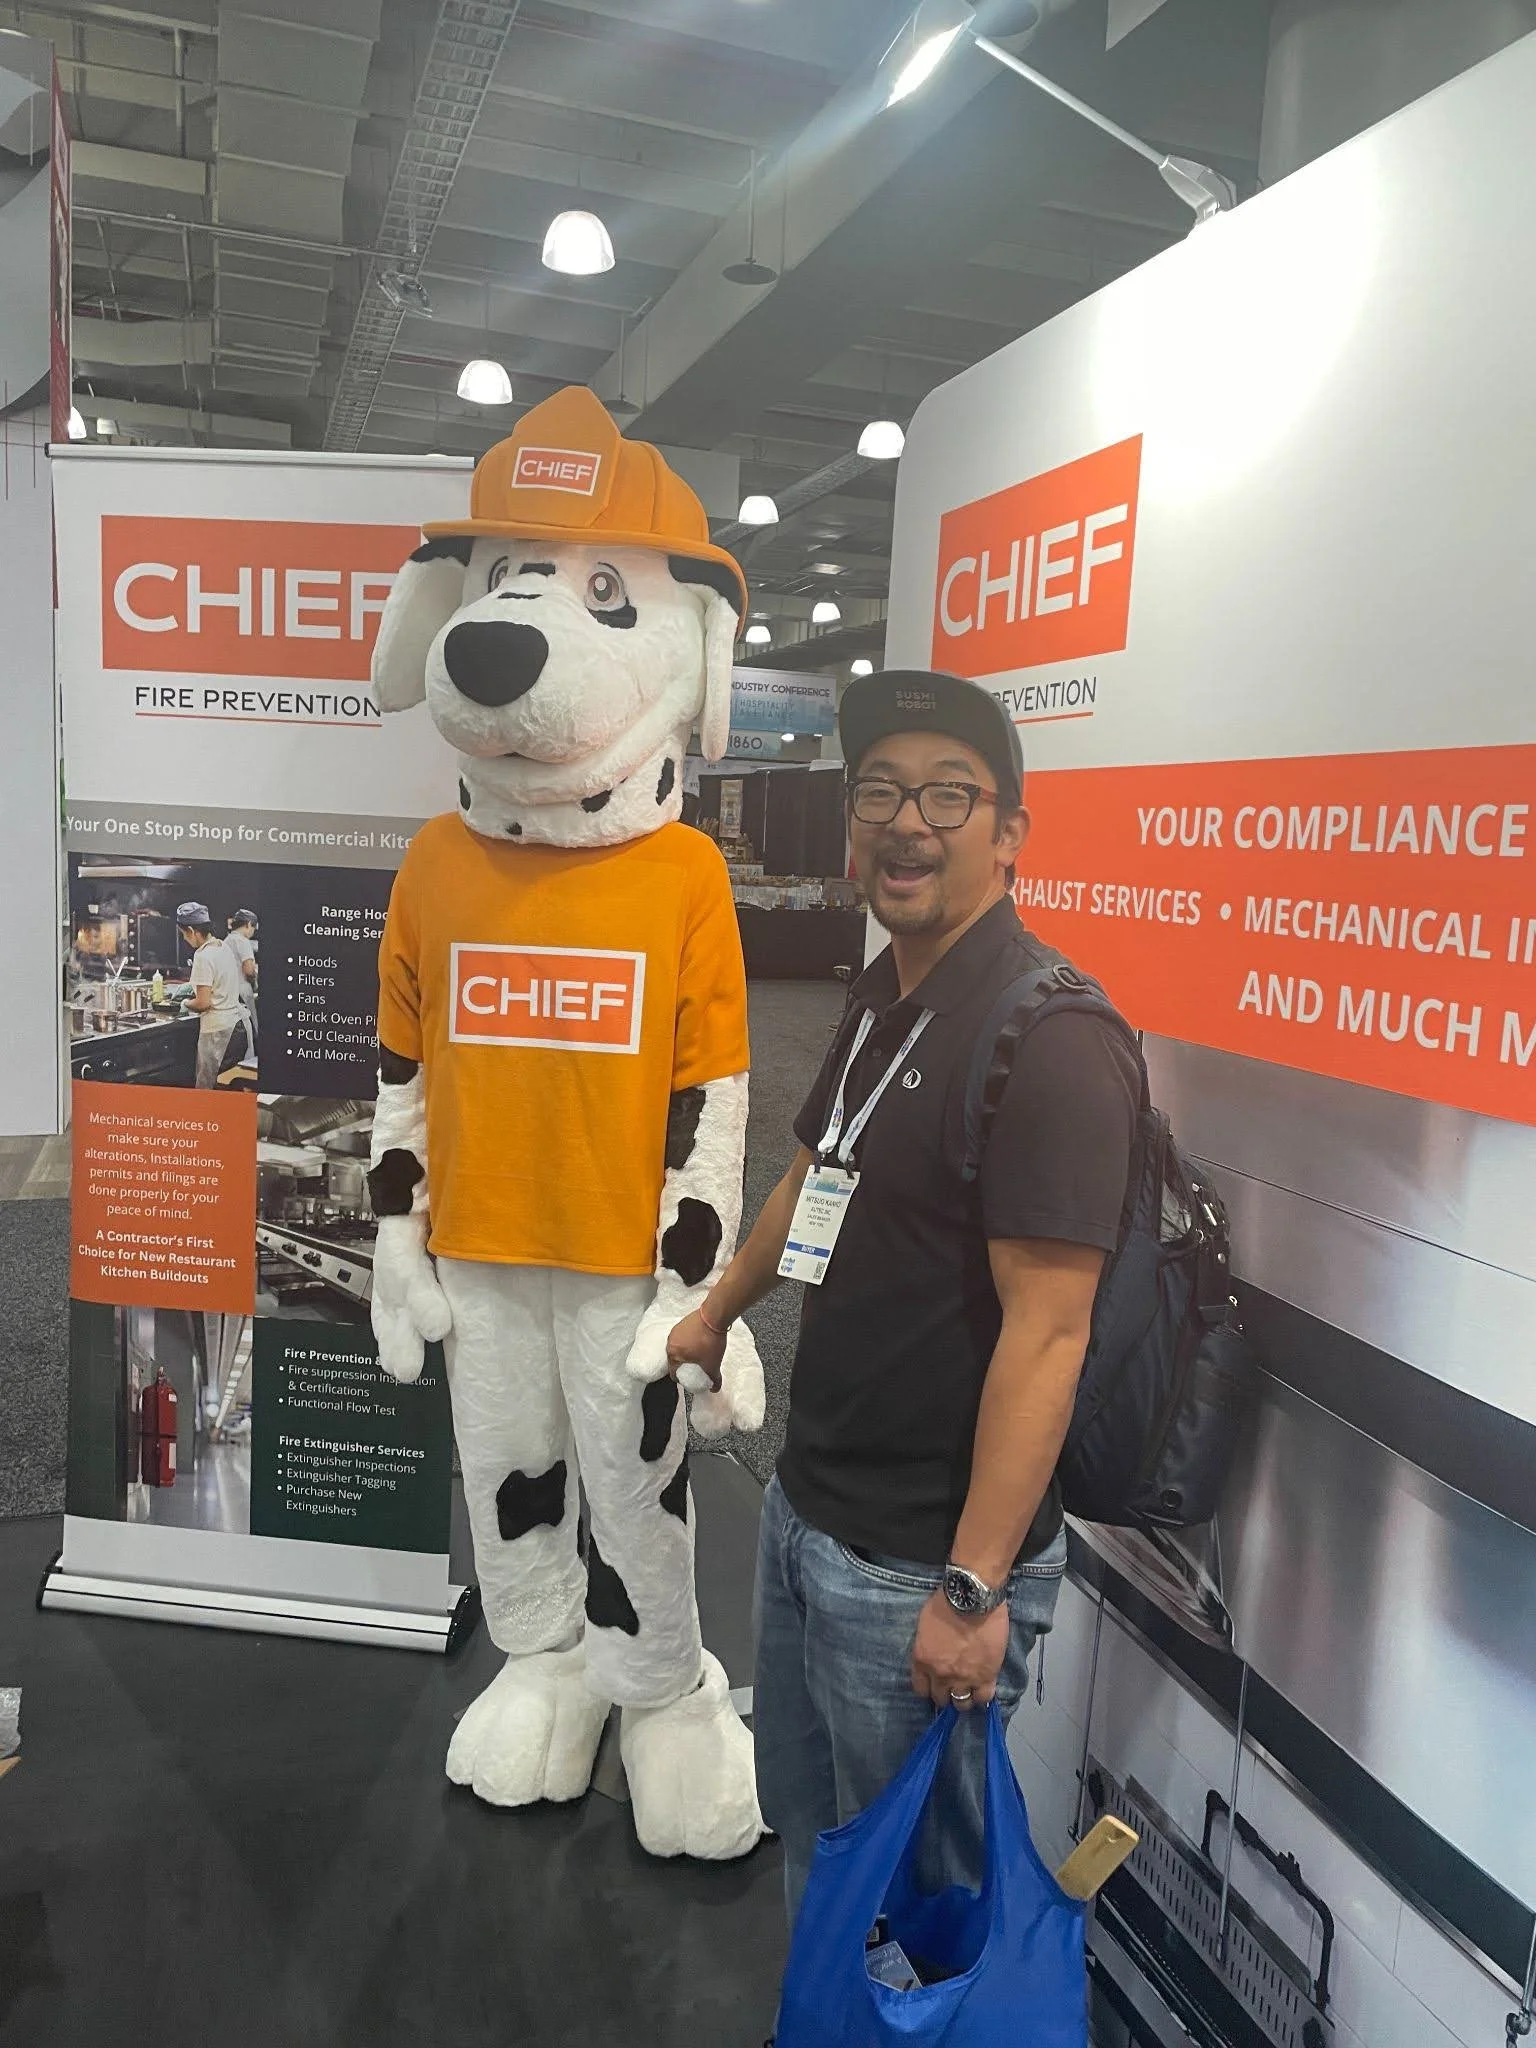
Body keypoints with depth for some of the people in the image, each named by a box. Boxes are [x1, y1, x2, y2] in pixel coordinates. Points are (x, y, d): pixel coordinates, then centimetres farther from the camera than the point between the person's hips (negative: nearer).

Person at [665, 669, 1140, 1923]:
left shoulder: (1048, 1039, -22)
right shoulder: (879, 1000, 6)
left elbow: (1046, 1332, -24)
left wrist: (972, 1590, -22)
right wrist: (718, 1313, 33)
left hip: (920, 1564, -8)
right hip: (806, 1507, 9)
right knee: (803, 1815, 27)